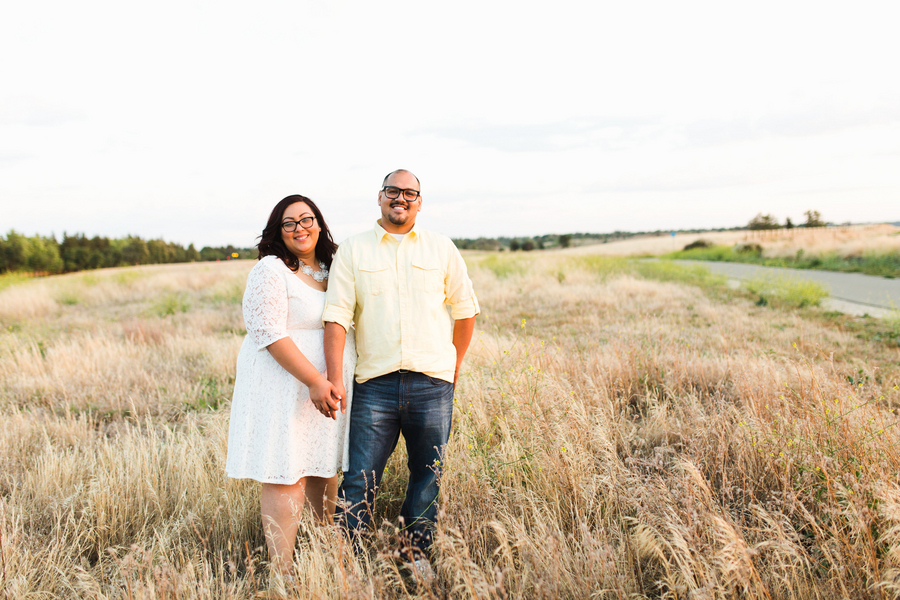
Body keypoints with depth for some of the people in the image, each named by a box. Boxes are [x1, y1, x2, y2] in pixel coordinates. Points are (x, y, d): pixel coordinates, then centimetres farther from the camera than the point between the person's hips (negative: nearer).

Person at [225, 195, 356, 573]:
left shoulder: (330, 269, 14)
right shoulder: (270, 271, -10)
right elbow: (269, 333, -18)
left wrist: (338, 382, 12)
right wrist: (314, 380, -23)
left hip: (327, 386, 7)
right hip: (285, 387, -7)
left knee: (324, 469, 17)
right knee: (286, 477, -5)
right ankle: (281, 571, 2)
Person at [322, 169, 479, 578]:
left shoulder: (441, 249, 8)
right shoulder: (352, 251, 6)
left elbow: (465, 310, 16)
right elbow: (336, 316, -2)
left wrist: (454, 364, 17)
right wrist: (334, 379, -10)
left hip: (432, 384, 1)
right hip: (375, 383, -1)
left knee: (428, 474, 10)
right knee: (359, 479, -2)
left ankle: (417, 552, 28)